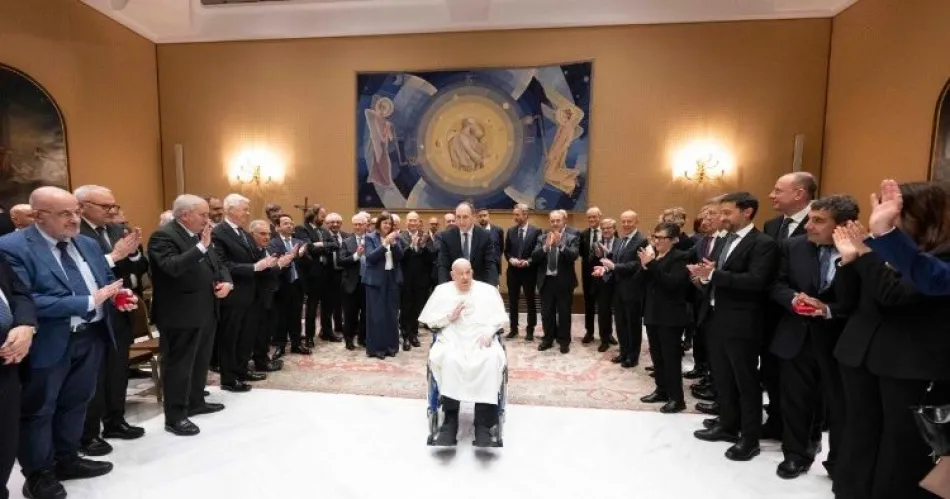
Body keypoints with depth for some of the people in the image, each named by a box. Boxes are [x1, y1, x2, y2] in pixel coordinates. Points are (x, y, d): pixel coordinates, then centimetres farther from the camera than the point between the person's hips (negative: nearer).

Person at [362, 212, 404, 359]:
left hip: (392, 279, 4)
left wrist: (393, 243, -19)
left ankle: (391, 345, 19)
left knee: (392, 313, 8)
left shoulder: (395, 238, 7)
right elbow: (370, 257, -16)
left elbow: (400, 256, -3)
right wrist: (385, 243, -24)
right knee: (376, 314, -1)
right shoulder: (370, 238, -2)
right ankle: (376, 347, 8)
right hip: (376, 280, -4)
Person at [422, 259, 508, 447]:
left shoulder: (488, 290, 14)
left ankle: (483, 425, -31)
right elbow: (428, 319, 12)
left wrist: (489, 331, -11)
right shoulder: (442, 290, 15)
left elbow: (500, 317, 8)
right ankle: (450, 421, -26)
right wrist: (449, 316, -5)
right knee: (448, 358, -36)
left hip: (481, 339, 0)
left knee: (492, 359, -34)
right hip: (451, 338, 0)